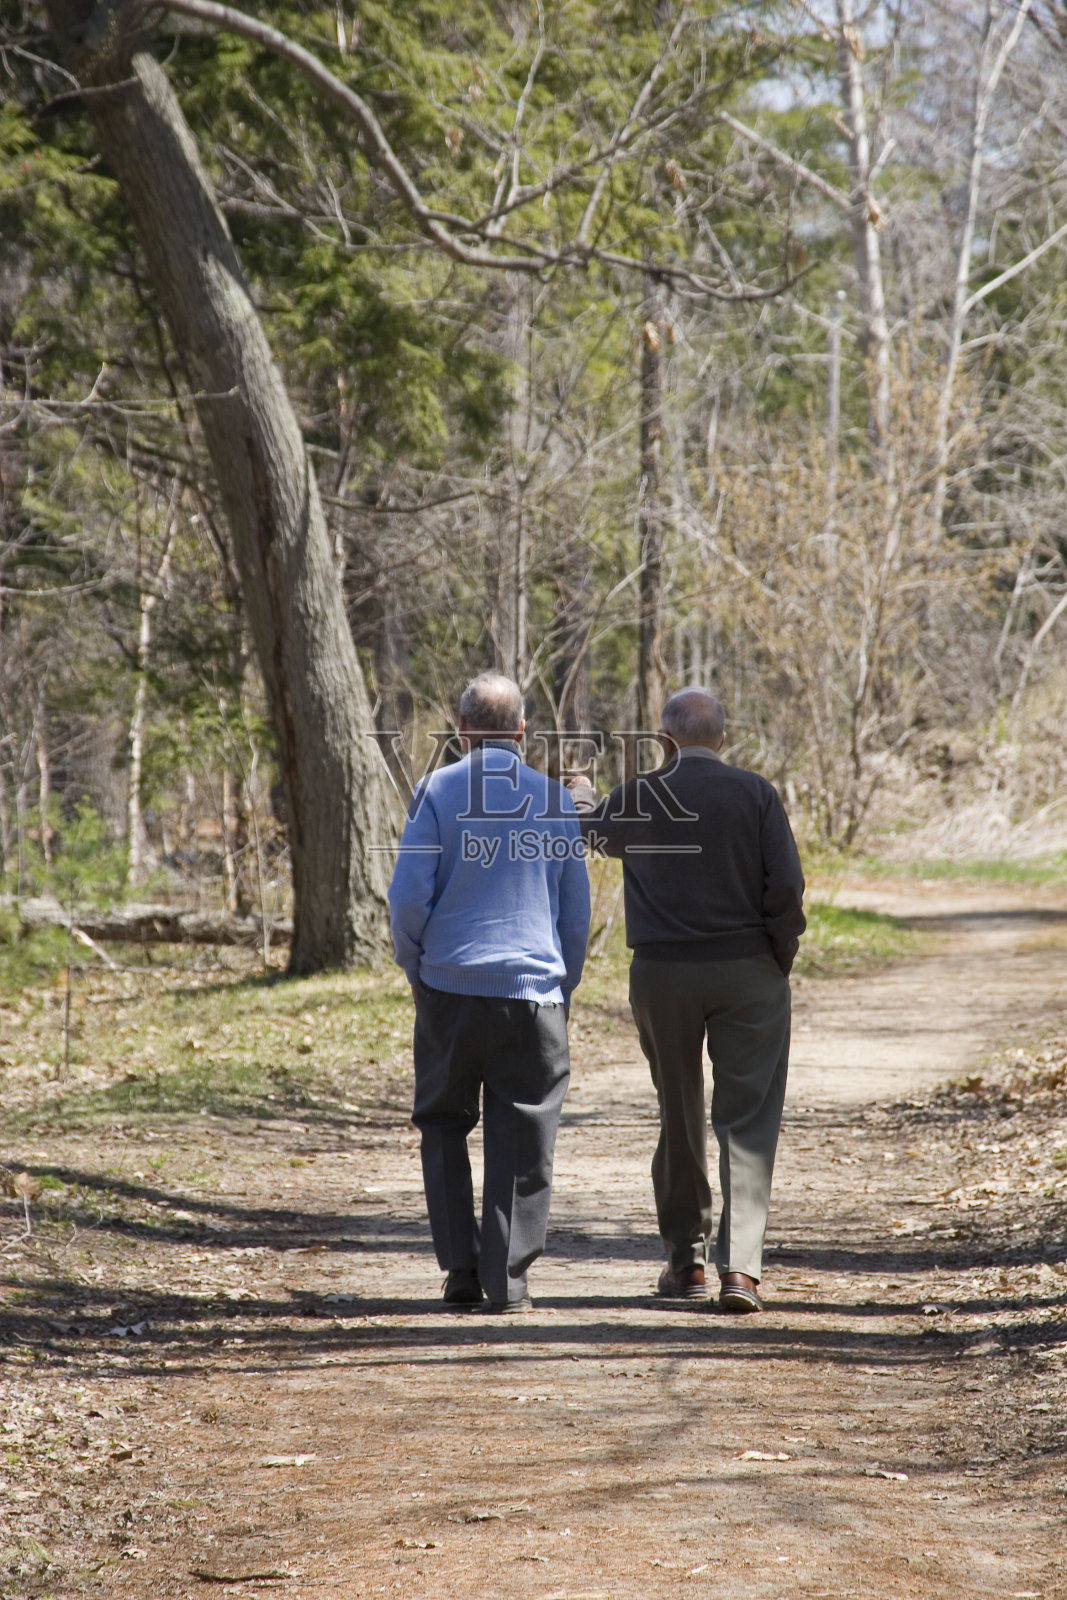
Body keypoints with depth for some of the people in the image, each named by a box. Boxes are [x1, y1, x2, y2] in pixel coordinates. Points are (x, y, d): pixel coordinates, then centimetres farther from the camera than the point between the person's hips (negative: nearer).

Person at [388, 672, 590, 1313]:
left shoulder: (439, 791, -1)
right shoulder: (557, 800, 7)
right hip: (533, 991, 1)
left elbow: (409, 894, -6)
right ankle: (509, 1279, 1)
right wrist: (564, 992, 20)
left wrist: (416, 968, 9)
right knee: (522, 1140, 5)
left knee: (445, 1127, 13)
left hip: (451, 986, -1)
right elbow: (576, 912, 11)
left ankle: (461, 1269, 7)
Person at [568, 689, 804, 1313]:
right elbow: (787, 886, -11)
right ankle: (740, 1265, -14)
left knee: (679, 1117, 15)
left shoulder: (637, 798, -1)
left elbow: (592, 829, 23)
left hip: (662, 973, 2)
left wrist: (583, 797, 46)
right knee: (748, 1120, -1)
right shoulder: (755, 794, -6)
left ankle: (686, 1259, 23)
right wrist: (781, 958, 6)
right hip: (747, 971, -2)